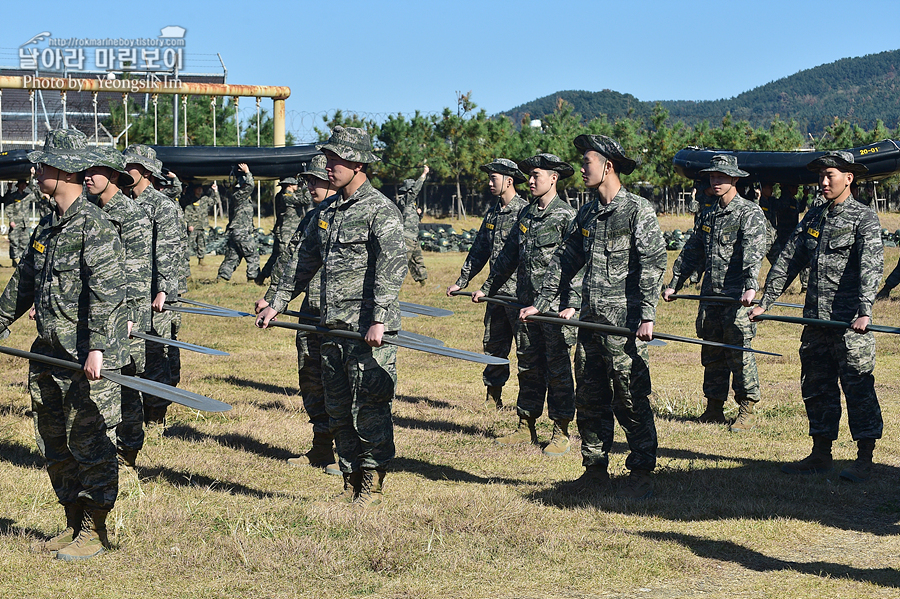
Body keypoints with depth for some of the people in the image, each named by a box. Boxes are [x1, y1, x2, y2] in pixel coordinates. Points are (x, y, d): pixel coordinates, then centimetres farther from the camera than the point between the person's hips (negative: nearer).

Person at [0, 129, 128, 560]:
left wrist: (97, 347, -28)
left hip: (87, 360, -9)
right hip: (49, 355, 9)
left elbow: (106, 290, -21)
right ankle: (73, 525, 23)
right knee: (55, 445, 13)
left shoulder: (94, 226, -13)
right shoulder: (47, 227, 15)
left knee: (90, 444, -3)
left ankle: (94, 532, 5)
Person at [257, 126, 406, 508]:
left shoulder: (380, 210, -8)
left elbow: (392, 268, -18)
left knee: (369, 408, -4)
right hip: (333, 328, 8)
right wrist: (277, 304, 22)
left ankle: (373, 484, 4)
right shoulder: (329, 212, 16)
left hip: (369, 331, -8)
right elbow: (305, 262, 25)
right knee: (338, 410, 10)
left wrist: (379, 320, -26)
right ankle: (351, 481, 18)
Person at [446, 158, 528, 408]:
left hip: (519, 291, -8)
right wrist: (461, 282, 22)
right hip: (496, 292, 8)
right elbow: (479, 252, 23)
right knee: (493, 344, 11)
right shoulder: (492, 214, 15)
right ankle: (493, 397, 19)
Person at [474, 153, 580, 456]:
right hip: (526, 303, 7)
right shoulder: (526, 214, 13)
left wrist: (572, 304, -22)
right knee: (528, 366, 12)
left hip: (556, 305, -7)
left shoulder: (566, 216, -9)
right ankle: (526, 428, 20)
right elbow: (508, 255, 23)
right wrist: (487, 288, 24)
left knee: (558, 368, -1)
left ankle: (561, 433, 5)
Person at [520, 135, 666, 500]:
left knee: (631, 401, -3)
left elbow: (653, 265, -13)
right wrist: (541, 303, 15)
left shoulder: (638, 210, -7)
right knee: (589, 399, 10)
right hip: (591, 320, 7)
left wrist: (647, 316, -21)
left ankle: (641, 474, 3)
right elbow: (565, 261, 20)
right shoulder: (587, 214, 15)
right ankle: (595, 468, 20)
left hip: (624, 323, -7)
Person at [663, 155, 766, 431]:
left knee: (740, 353, -7)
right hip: (710, 294, 7)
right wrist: (674, 284, 20)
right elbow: (691, 252, 24)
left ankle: (747, 410, 0)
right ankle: (714, 409, 17)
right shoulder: (708, 215, 17)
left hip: (737, 295, -7)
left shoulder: (750, 213, -6)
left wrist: (750, 286, -33)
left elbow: (753, 253, -20)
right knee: (711, 353, 9)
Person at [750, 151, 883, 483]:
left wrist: (865, 311, -30)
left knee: (858, 387, -3)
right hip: (816, 318, 7)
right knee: (816, 387, 10)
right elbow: (789, 259, 16)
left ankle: (864, 460, 3)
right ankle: (821, 455, 20)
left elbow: (871, 267, -17)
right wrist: (765, 301, 11)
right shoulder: (814, 216, 14)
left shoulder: (864, 218, -5)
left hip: (851, 321, -7)